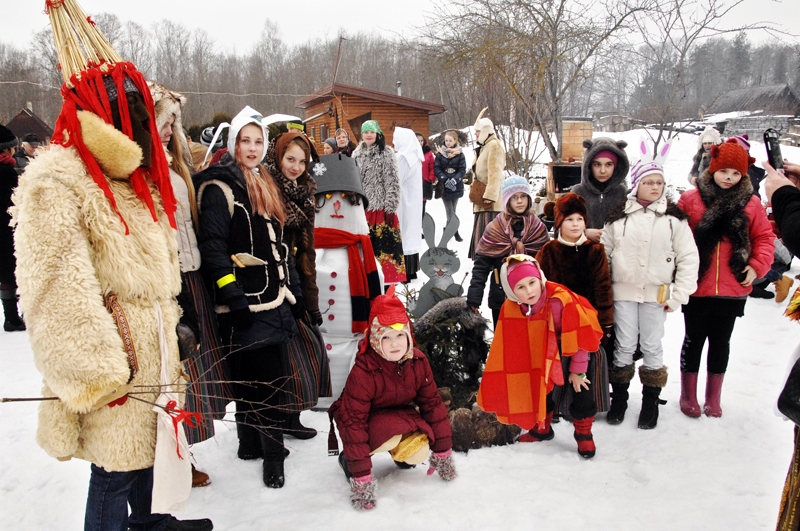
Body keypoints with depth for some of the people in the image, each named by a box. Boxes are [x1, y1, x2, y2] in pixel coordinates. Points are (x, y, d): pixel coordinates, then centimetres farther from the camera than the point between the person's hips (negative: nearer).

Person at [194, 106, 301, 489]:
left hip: (271, 298, 8)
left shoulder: (263, 185, 18)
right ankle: (272, 453, 5)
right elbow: (212, 246, -16)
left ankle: (251, 441, 29)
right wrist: (231, 295, -20)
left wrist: (290, 286, 23)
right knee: (267, 377, -6)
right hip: (245, 303, -8)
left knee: (251, 375, 16)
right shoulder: (219, 187, -9)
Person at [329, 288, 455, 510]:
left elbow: (433, 404, -9)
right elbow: (354, 423, -32)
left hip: (400, 413, 5)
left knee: (418, 454, -20)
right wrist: (361, 479, -32)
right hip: (368, 418, -4)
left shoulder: (418, 362, -19)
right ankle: (348, 458, -5)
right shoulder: (362, 372, -34)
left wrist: (443, 454, -6)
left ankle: (399, 453, 17)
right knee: (391, 435, -35)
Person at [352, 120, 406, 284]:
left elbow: (392, 182, -8)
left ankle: (388, 279, 1)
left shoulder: (386, 153, -3)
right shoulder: (356, 154, 14)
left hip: (381, 207, -5)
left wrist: (391, 207, -14)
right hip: (362, 207, 5)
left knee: (384, 245, -6)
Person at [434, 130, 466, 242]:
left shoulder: (459, 154, 0)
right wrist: (445, 180, -15)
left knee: (451, 210, 10)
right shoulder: (440, 153, 0)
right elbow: (436, 169, -2)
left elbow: (463, 170, -2)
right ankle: (455, 232, -2)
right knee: (450, 211, -4)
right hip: (444, 187, -1)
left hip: (456, 186, 1)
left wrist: (454, 180, -16)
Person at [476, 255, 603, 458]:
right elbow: (511, 349, -10)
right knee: (541, 385, 7)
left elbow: (579, 339, -27)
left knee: (581, 387, -10)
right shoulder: (511, 309, -25)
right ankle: (542, 427, 30)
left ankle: (583, 433, 11)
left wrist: (577, 370, -18)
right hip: (543, 350, 4)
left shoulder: (561, 299, -39)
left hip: (574, 346, -4)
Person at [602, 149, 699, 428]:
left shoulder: (674, 218, -1)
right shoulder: (618, 217, 2)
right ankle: (619, 398, 22)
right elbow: (604, 254, 5)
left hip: (656, 294, 0)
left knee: (652, 348, 7)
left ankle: (651, 402, 21)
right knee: (624, 346, 8)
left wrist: (679, 295, -6)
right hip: (623, 291, 1)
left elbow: (689, 258, 0)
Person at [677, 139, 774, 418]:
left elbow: (764, 237, 7)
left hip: (732, 290, 2)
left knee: (720, 342, 15)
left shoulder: (751, 203, 1)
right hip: (696, 288, -2)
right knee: (694, 340, 10)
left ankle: (714, 397, 31)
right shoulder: (690, 200, -6)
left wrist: (757, 266, -5)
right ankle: (688, 395, 27)